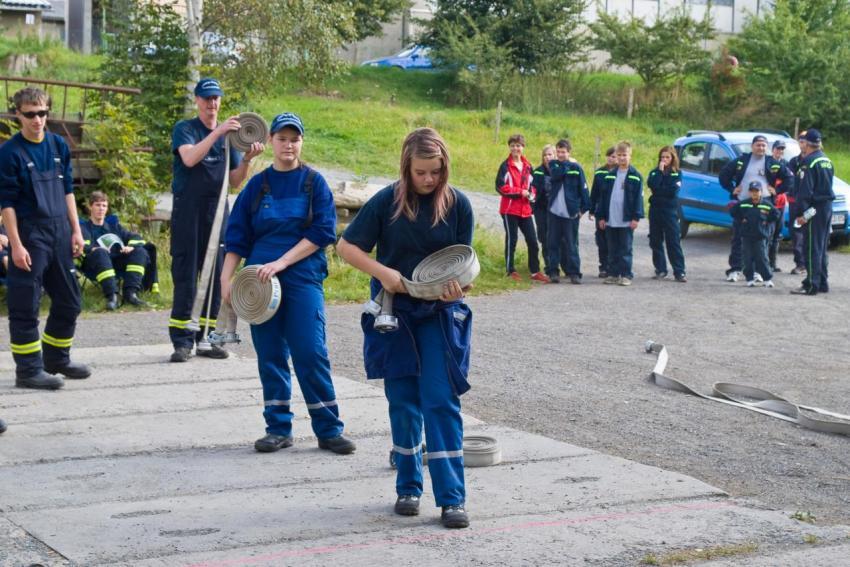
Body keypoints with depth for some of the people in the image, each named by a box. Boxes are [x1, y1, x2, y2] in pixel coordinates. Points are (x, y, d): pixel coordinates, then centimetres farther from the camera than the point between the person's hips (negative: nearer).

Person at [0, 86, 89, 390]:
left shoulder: (59, 145, 9)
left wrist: (76, 231, 10)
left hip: (60, 233, 6)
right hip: (30, 235, -6)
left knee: (69, 301, 12)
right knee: (25, 306, -3)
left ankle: (57, 359, 27)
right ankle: (28, 370, 5)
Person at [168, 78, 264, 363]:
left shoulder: (229, 135, 14)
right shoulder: (185, 129, 1)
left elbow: (235, 181, 12)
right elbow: (189, 158, -20)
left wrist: (247, 159, -6)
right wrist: (217, 132, -26)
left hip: (217, 211, 5)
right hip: (188, 211, -5)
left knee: (215, 275, 5)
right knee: (185, 275, -6)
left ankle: (205, 338, 11)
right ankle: (182, 340, -5)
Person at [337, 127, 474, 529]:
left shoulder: (457, 204, -4)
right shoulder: (387, 201, -7)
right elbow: (346, 246, -4)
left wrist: (457, 286, -20)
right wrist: (383, 273, -18)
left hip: (440, 315, 0)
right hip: (394, 314, 0)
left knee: (441, 401, -6)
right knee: (403, 402, 7)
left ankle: (452, 497, -4)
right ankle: (408, 488, 20)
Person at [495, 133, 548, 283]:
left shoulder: (527, 166, 11)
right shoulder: (506, 166, -5)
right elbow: (500, 186, -13)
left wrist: (532, 193, 0)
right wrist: (520, 192, -16)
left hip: (525, 209, 5)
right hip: (510, 209, -5)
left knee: (532, 241, 5)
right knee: (511, 240, 1)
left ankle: (535, 272, 12)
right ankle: (511, 270, 11)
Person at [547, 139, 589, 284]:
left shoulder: (576, 168, 1)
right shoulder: (553, 164, 8)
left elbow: (583, 189, 1)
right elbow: (556, 174, -14)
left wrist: (584, 208, -4)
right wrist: (567, 164, -5)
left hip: (571, 212, -2)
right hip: (554, 211, 2)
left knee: (572, 244, -1)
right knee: (553, 243, 4)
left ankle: (574, 273, 3)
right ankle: (553, 272, 9)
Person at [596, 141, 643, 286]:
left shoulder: (635, 176, -2)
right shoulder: (610, 175, 10)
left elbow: (638, 197, -4)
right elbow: (603, 196, 11)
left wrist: (636, 217, -11)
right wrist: (601, 216, 6)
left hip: (626, 220, -4)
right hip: (610, 220, 4)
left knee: (626, 249, 0)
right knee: (612, 250, 10)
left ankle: (626, 275, 4)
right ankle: (613, 274, 16)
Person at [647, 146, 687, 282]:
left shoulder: (676, 174, 1)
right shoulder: (654, 172, 8)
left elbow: (673, 191, -13)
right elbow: (652, 185, -13)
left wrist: (657, 191, -9)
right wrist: (660, 171, -12)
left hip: (670, 211, -3)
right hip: (655, 210, 3)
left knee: (674, 242, -5)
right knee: (656, 241, 6)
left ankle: (679, 272, -4)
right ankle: (660, 270, 16)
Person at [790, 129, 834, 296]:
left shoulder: (809, 162, -14)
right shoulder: (826, 160, 14)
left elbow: (805, 190, -18)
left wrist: (800, 213, -18)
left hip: (815, 208, -9)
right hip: (828, 207, 9)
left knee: (812, 248, -7)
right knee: (822, 247, 14)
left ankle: (812, 285, -8)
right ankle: (823, 283, 18)